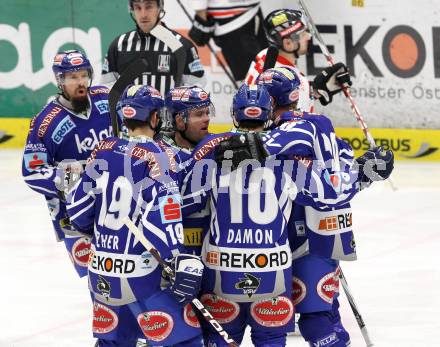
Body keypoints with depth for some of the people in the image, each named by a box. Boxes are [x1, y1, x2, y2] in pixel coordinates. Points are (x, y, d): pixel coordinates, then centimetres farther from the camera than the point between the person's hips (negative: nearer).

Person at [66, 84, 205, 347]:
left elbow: (78, 207, 11)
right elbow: (162, 215, -23)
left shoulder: (104, 151, 5)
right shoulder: (158, 156, -13)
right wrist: (181, 261, -24)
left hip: (102, 268, 7)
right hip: (142, 272, -7)